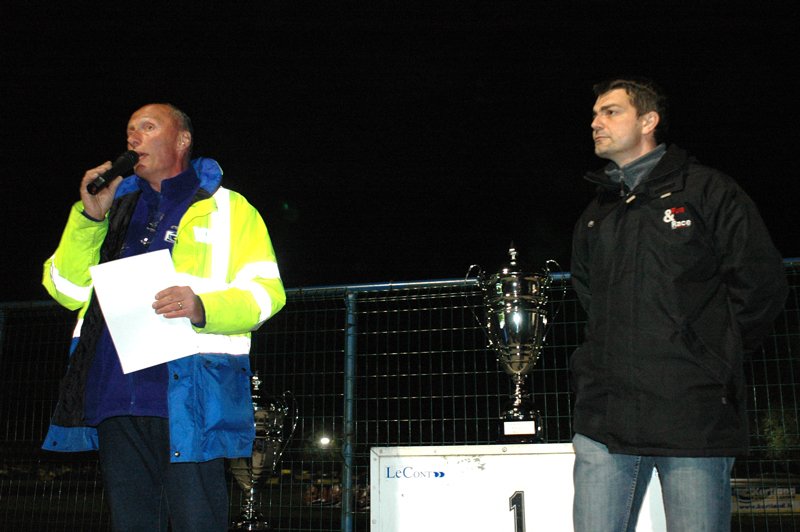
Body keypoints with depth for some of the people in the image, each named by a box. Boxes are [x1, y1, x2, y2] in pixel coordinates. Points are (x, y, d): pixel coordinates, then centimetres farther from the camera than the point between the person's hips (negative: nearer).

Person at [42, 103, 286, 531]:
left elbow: (266, 292, -1)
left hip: (191, 395, -4)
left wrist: (203, 308, -20)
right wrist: (88, 216, 4)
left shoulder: (227, 208, 10)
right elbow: (66, 290, 17)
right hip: (116, 394, 5)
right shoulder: (117, 209, 23)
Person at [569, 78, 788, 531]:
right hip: (605, 420, 5)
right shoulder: (596, 215, 19)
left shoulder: (707, 190, 3)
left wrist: (713, 354, 1)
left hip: (696, 417, -4)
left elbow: (761, 282, -1)